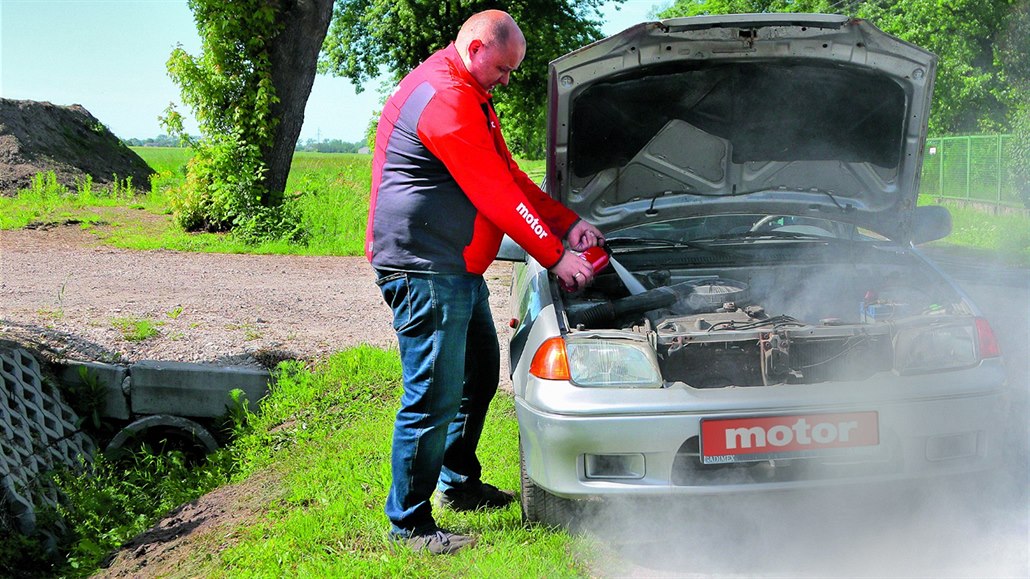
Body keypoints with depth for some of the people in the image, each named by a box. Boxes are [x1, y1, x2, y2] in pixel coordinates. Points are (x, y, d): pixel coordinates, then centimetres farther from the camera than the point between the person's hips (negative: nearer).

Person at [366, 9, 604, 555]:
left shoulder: (470, 97, 17)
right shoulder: (442, 98, -19)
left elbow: (508, 175, 19)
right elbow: (494, 194, -21)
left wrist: (569, 223, 10)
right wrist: (555, 257, -16)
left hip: (460, 270, 11)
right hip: (423, 269, -11)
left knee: (481, 374, 20)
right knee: (434, 396, -7)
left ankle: (458, 483, 36)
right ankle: (408, 523, 4)